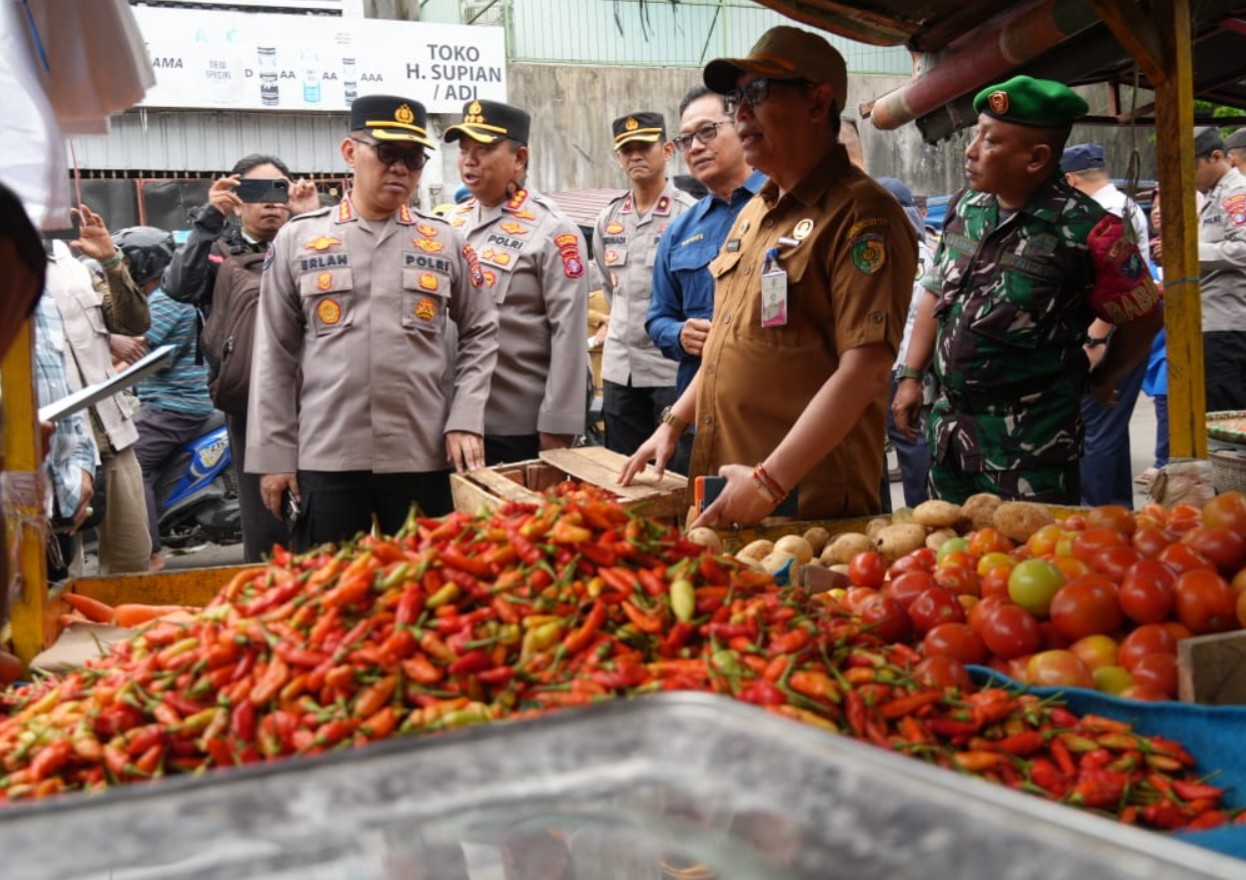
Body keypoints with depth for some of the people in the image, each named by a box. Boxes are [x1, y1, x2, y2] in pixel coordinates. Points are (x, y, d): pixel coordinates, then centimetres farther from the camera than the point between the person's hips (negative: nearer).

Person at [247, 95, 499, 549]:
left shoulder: (445, 241, 8)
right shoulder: (297, 239, 5)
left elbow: (480, 333, 13)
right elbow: (274, 355, 6)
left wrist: (465, 421, 0)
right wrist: (274, 454, 2)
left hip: (424, 458, 1)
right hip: (325, 459, -1)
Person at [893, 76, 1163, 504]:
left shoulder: (1085, 230, -16)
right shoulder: (966, 209, 4)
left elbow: (1142, 318, -4)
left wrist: (1101, 382, 7)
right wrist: (911, 376, 11)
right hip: (949, 433, 7)